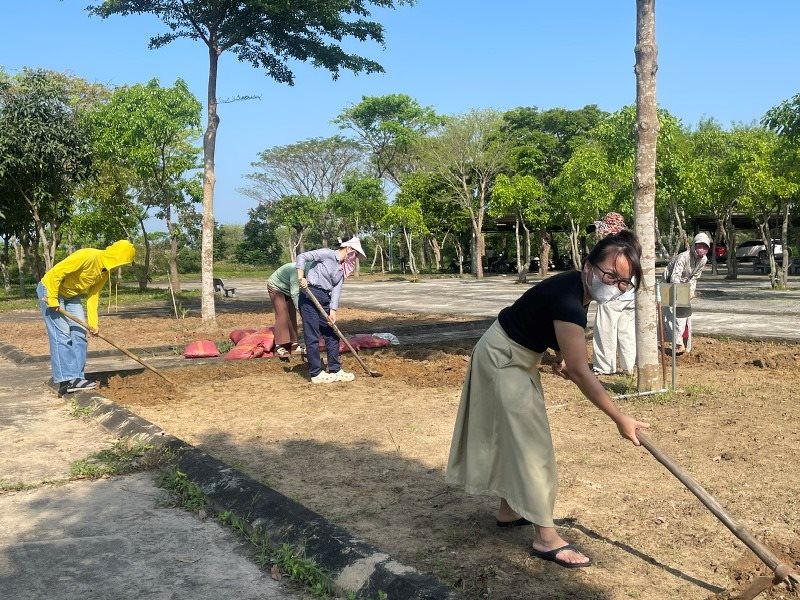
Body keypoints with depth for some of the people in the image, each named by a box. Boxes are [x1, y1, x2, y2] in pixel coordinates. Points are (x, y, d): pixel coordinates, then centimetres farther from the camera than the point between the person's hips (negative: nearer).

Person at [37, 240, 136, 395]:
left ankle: (77, 378, 4)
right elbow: (55, 273, -28)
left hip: (71, 295, 9)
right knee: (61, 335, -14)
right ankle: (65, 381, -14)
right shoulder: (87, 256, -29)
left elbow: (93, 295, 0)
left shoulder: (105, 272, -2)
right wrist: (53, 300, -25)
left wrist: (93, 323, -7)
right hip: (50, 289, -9)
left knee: (79, 334, 1)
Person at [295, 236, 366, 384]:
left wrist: (333, 310, -7)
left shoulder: (342, 270, 14)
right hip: (310, 297, -8)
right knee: (312, 337, -3)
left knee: (332, 335, 11)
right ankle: (316, 374, 4)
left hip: (325, 300, 8)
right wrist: (301, 277, -25)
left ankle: (335, 370, 20)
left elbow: (336, 289, 5)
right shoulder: (327, 254, -7)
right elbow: (302, 257, -13)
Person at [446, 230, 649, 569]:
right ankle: (545, 538, -1)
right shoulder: (568, 300, -33)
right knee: (530, 440, -8)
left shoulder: (576, 288, -5)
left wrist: (560, 357, -2)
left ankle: (509, 510, 35)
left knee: (515, 435, 19)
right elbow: (580, 373, -32)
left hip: (519, 357, 10)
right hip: (502, 359, -10)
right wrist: (620, 420, -27)